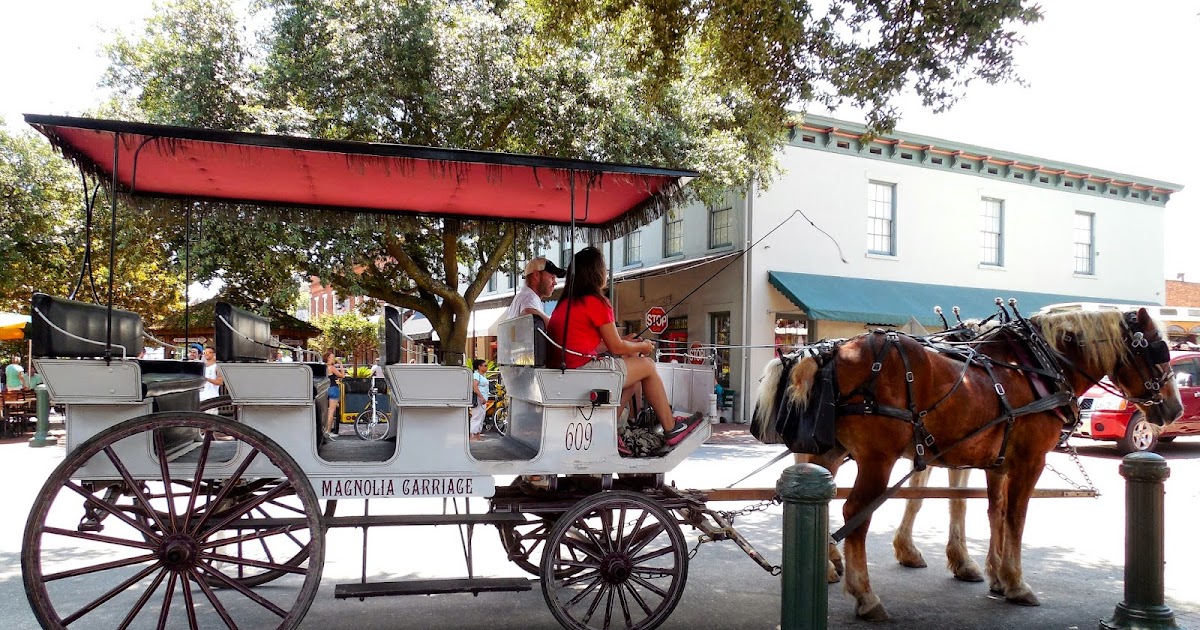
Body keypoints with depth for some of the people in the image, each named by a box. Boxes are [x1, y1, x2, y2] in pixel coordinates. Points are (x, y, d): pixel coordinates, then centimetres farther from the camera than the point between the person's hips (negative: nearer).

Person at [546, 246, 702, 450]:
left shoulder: (566, 302, 17)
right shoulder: (597, 301, -10)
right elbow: (616, 347, -6)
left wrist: (624, 341, 23)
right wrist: (643, 346, 13)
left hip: (561, 370, 9)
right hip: (582, 369, -9)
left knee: (632, 367, 22)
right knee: (647, 365, 7)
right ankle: (671, 429, 17)